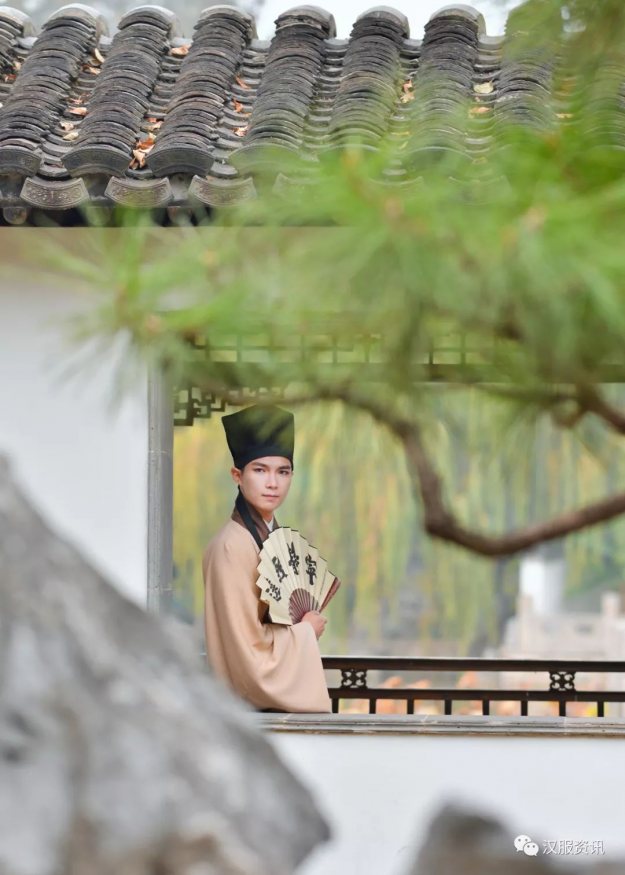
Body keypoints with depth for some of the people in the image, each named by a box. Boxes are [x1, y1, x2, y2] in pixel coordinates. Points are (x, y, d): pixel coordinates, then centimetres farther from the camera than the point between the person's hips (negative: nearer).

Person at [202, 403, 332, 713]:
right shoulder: (232, 547, -18)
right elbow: (248, 651, -20)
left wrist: (306, 625, 1)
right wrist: (305, 630, -6)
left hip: (285, 697, 8)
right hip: (252, 708, -8)